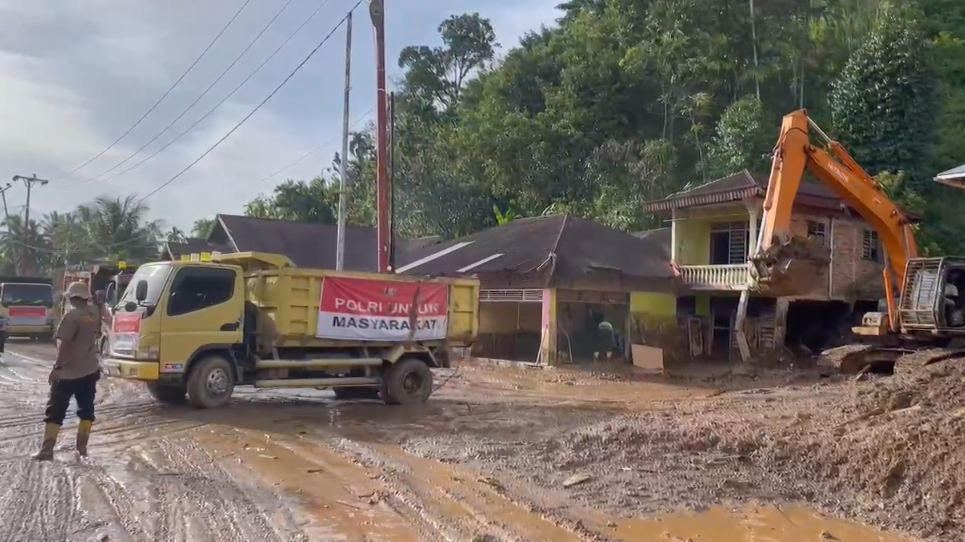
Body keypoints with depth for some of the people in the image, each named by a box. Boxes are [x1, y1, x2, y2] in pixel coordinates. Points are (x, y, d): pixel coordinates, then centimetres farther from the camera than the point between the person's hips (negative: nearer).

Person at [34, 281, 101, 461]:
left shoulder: (72, 315, -16)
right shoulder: (94, 313, 5)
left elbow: (65, 344, -20)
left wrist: (57, 367, -18)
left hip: (68, 371, -6)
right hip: (90, 370, 6)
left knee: (55, 411, -1)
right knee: (86, 410, 12)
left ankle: (46, 450, -6)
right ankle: (82, 447, 13)